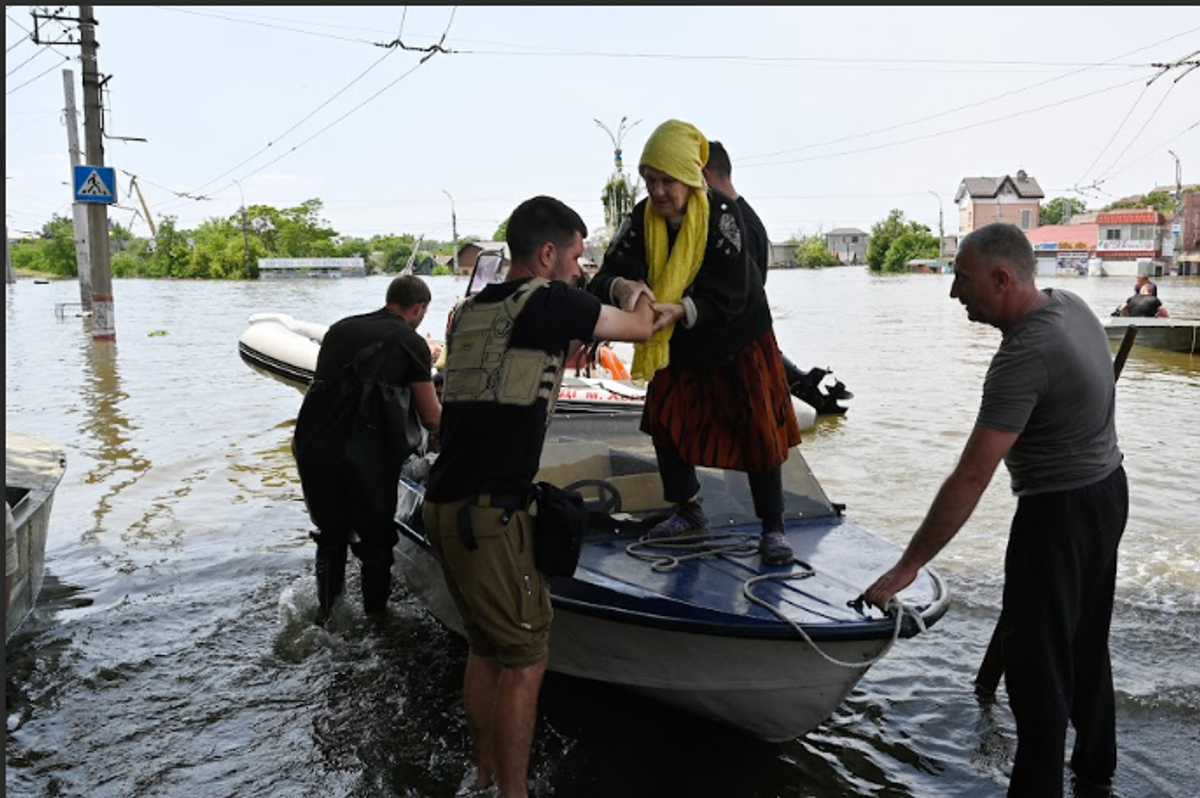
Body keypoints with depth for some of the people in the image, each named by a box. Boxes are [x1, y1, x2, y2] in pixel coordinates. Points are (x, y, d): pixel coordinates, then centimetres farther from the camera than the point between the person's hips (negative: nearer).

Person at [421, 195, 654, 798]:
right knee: (525, 661, 3)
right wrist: (642, 301, 28)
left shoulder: (472, 308, 14)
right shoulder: (550, 301, -7)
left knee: (485, 648, 20)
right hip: (489, 514, -9)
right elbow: (639, 330, 7)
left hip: (444, 503, 9)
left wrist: (569, 343, 35)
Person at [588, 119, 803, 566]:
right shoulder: (642, 219, -12)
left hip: (738, 340, -4)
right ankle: (688, 512, 26)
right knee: (664, 423, 6)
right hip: (679, 346, 5)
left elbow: (728, 294, -28)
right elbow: (606, 276, -21)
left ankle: (773, 529, 9)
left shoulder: (721, 213, -24)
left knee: (757, 430, -5)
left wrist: (680, 309, -45)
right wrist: (621, 286, -46)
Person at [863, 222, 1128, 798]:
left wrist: (908, 566, -28)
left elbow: (971, 478, -32)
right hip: (1108, 489, 10)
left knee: (1035, 658, 2)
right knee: (1085, 642, 23)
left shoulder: (1023, 357, -29)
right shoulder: (1070, 304, -2)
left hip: (1059, 512, -10)